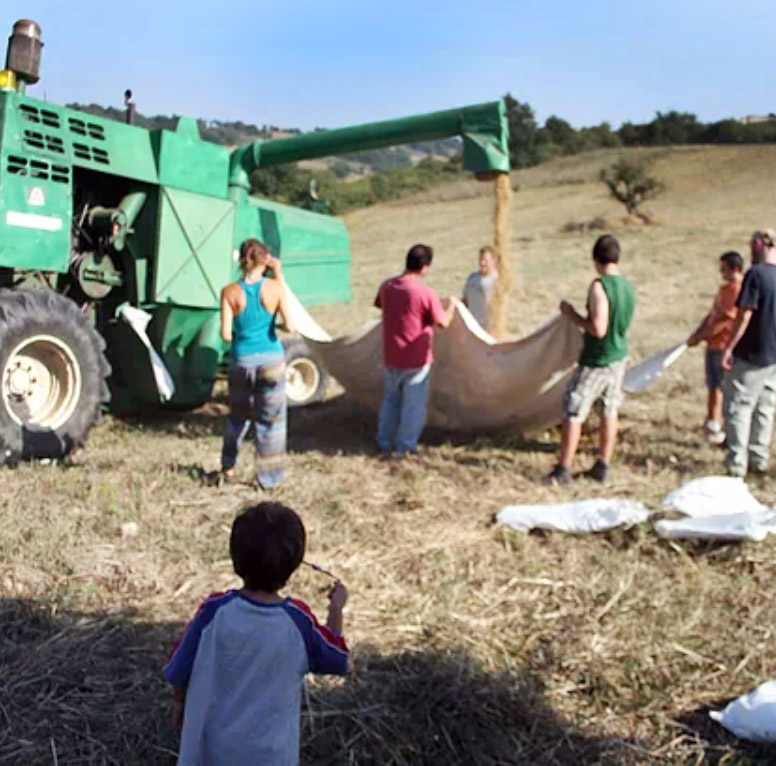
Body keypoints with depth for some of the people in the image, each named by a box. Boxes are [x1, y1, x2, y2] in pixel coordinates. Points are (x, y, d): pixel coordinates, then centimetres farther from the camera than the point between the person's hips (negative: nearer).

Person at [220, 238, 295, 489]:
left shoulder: (230, 292, -9)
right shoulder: (274, 287, -11)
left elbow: (225, 334, -10)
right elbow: (290, 326, -12)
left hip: (242, 361, 2)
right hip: (271, 360, -1)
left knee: (237, 416, 23)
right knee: (270, 420, 10)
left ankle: (228, 467, 35)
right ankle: (267, 478, 14)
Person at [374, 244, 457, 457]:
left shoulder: (387, 287, -2)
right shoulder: (426, 293, -18)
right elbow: (443, 322, -13)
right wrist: (452, 304, 4)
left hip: (391, 358, 5)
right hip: (417, 359, -5)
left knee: (390, 401, 20)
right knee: (414, 405, 8)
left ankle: (385, 444, 26)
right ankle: (405, 448, 12)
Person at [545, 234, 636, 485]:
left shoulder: (599, 286, -21)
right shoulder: (629, 287, 3)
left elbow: (598, 329, -26)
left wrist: (572, 314, -14)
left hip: (596, 361, -8)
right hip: (619, 358, 8)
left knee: (573, 413, 0)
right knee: (609, 412, 14)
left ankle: (563, 470, 3)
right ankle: (602, 467, 21)